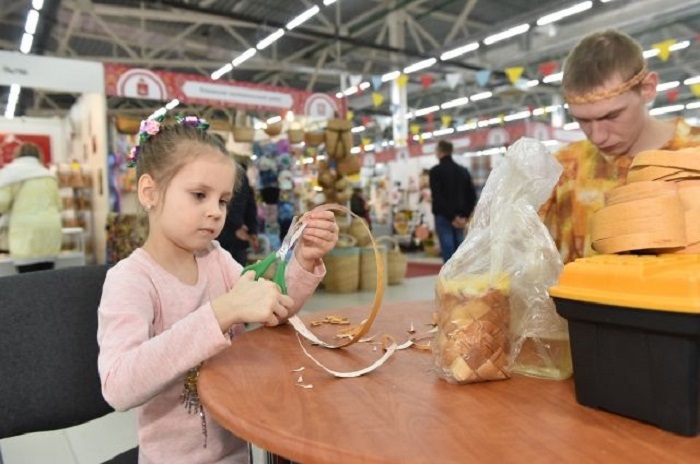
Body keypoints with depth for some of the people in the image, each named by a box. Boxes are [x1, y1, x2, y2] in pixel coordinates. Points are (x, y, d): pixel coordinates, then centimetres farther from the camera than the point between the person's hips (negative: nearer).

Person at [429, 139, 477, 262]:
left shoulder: (435, 171, -5)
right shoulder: (463, 171, 13)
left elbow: (437, 196, -15)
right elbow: (472, 196, 8)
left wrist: (451, 217, -13)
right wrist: (465, 215, 3)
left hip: (443, 216, -5)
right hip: (459, 217, 5)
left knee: (448, 249, -6)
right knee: (459, 250, 9)